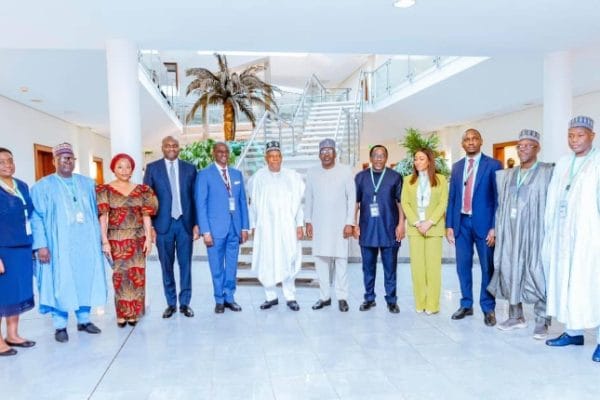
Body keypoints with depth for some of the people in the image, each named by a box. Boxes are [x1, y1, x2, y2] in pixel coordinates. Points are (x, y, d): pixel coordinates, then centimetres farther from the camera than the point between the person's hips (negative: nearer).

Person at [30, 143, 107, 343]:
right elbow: (36, 218, -5)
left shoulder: (88, 183, 11)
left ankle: (84, 319, 23)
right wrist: (41, 245, -13)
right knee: (61, 283, 1)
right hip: (59, 245, -4)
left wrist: (98, 237, 8)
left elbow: (95, 212, 14)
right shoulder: (43, 186, 0)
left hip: (86, 242, 4)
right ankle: (60, 326, 13)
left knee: (86, 279, 9)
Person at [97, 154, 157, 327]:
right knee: (120, 275, 2)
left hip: (138, 239, 2)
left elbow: (146, 216, 5)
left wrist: (148, 238, -1)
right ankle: (122, 314, 16)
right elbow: (103, 217, -5)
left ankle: (133, 313, 18)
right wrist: (105, 241, -11)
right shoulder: (105, 190, -1)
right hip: (116, 239, -2)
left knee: (137, 275, 5)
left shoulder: (142, 190, 6)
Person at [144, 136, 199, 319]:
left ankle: (185, 303, 18)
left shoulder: (189, 168, 6)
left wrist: (196, 224, 1)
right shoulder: (152, 168, 3)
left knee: (185, 265, 6)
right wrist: (149, 225, -4)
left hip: (185, 222, 1)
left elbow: (195, 198, 6)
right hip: (163, 224, -1)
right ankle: (171, 304, 20)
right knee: (166, 266, 7)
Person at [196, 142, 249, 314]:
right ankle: (219, 300, 19)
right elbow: (201, 204, -5)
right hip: (216, 228, -3)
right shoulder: (204, 175, -1)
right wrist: (205, 231, -10)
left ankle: (229, 298, 22)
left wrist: (244, 227, 6)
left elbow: (242, 201, 12)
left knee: (232, 266, 10)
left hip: (235, 227, 4)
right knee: (217, 267, 6)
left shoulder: (237, 174, 11)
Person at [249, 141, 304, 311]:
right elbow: (253, 204, 7)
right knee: (266, 262, 2)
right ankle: (271, 296, 16)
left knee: (288, 262, 1)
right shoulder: (258, 178, 3)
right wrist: (253, 226, 5)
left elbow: (298, 203, 6)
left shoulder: (292, 176, 4)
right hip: (265, 227, 0)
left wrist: (299, 225, 1)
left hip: (287, 227, 0)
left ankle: (290, 297, 13)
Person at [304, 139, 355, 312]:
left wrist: (349, 223, -7)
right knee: (320, 259, 4)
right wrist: (308, 221, 5)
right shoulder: (312, 172, 6)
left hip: (339, 224, -2)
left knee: (340, 259, -2)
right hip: (318, 224, 3)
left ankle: (342, 297, 8)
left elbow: (352, 197, -2)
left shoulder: (345, 171, -2)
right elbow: (308, 198, 10)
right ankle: (325, 296, 14)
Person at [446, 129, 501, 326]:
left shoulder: (493, 165, -3)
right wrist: (449, 225, 5)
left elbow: (498, 197, -6)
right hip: (461, 222, 4)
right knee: (463, 266, 10)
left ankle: (488, 308, 17)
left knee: (487, 267, 5)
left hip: (483, 223, -4)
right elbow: (452, 197, 10)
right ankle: (466, 305, 24)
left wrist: (494, 227, -12)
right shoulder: (457, 167, 10)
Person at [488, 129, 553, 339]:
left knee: (537, 274, -2)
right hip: (511, 233, 5)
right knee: (510, 272, 8)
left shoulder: (548, 172, -1)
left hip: (535, 233, -5)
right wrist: (497, 230, 9)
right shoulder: (507, 175, 14)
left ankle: (542, 321, 9)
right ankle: (516, 316, 21)